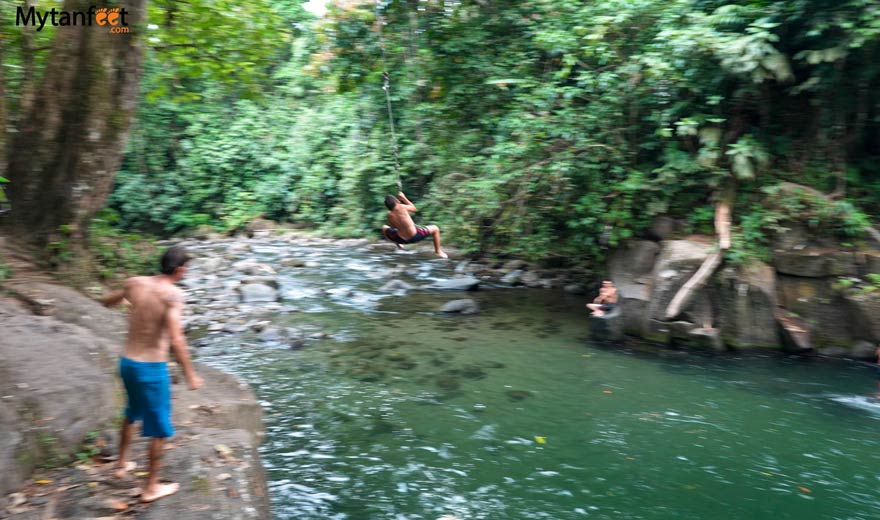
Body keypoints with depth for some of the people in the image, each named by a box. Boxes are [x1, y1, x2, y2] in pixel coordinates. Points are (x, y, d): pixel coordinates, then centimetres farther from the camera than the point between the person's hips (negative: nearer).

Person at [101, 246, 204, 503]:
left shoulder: (135, 283, -2)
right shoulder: (173, 294, -21)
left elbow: (106, 301, 18)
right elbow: (175, 339, -30)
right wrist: (190, 374, -21)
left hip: (127, 361, 7)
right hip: (152, 368, -7)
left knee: (132, 413, 32)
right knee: (159, 428, 11)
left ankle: (122, 463, 49)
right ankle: (151, 487, 23)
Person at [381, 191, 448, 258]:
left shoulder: (389, 215, -10)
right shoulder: (401, 207, -21)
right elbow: (414, 208, 0)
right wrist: (404, 198, 5)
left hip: (402, 239, 4)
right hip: (415, 236, -4)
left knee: (384, 228, 28)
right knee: (435, 229, 17)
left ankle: (398, 244, 37)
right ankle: (438, 251, 25)